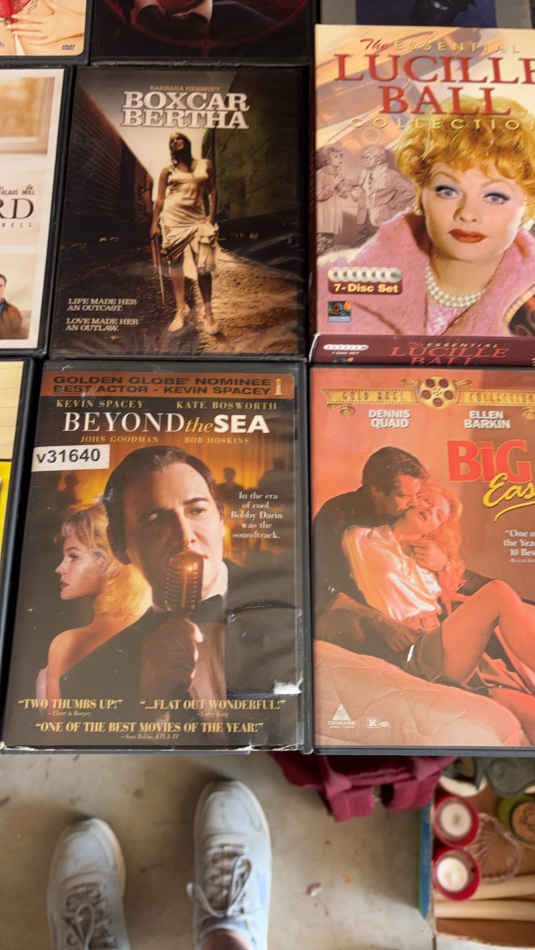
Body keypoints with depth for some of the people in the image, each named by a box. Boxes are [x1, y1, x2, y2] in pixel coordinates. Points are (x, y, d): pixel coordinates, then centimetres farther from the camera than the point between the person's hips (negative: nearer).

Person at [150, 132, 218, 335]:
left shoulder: (205, 165, 11)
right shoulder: (167, 170, 10)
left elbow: (212, 192, 9)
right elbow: (160, 198, 9)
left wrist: (211, 216, -3)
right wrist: (154, 223, 3)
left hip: (198, 219, 0)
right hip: (173, 219, 1)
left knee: (203, 266, -8)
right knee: (175, 263, -1)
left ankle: (208, 313, -3)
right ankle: (180, 310, 4)